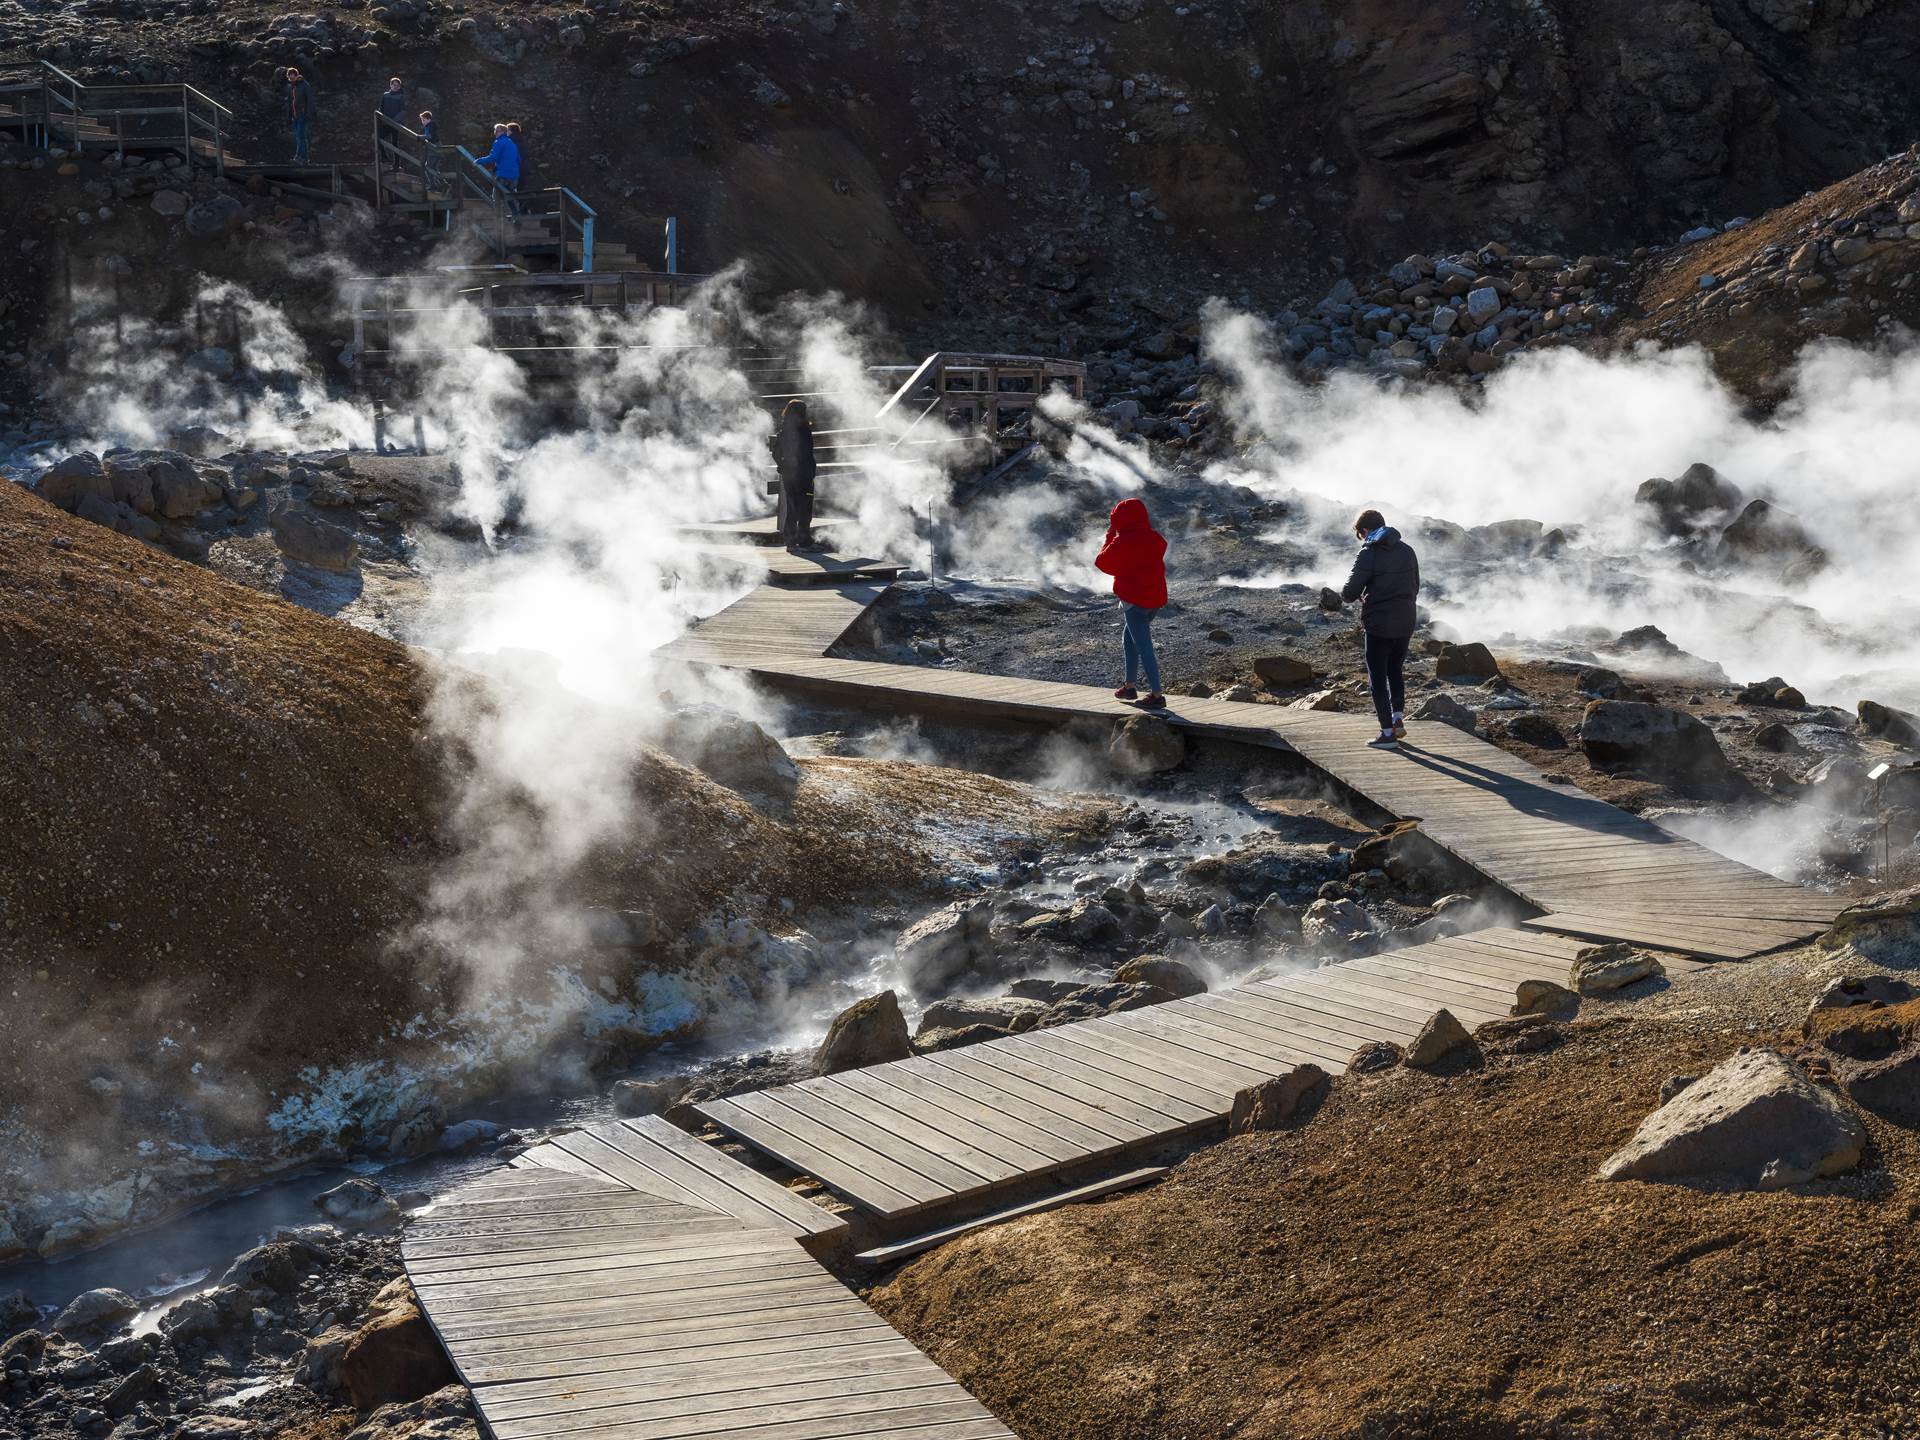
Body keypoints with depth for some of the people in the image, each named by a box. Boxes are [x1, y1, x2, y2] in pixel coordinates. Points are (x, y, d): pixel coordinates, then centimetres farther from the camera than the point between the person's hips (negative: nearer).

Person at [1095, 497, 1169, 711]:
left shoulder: (1123, 541, -16)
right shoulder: (1156, 539, 6)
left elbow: (1103, 562, -5)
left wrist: (1110, 536, 7)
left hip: (1134, 600, -8)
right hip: (1156, 598, 8)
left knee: (1143, 647, -5)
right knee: (1129, 638, 23)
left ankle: (1157, 695, -6)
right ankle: (1129, 686, 28)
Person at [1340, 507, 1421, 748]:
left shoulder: (1369, 554, -13)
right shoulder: (1407, 551, 6)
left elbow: (1351, 592, -15)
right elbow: (1415, 588, 13)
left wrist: (1347, 594, 7)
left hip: (1379, 626, -6)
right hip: (1405, 624, 6)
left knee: (1378, 677, 4)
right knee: (1396, 671, 24)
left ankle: (1387, 732, 4)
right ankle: (1398, 718, 19)